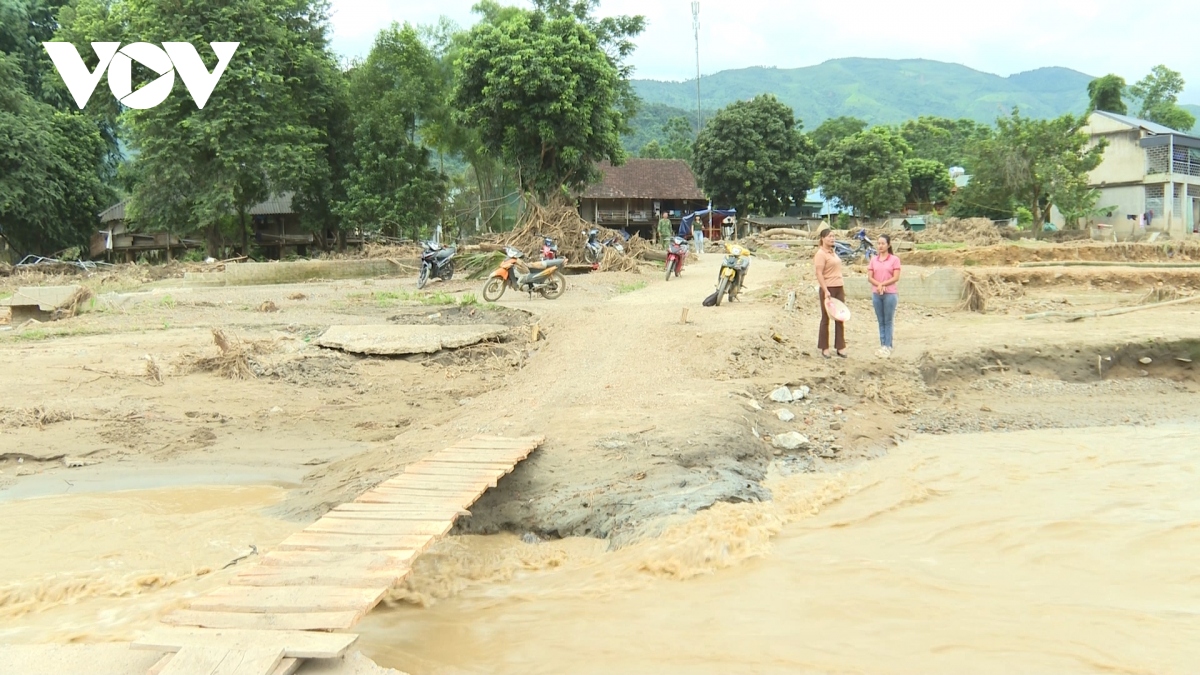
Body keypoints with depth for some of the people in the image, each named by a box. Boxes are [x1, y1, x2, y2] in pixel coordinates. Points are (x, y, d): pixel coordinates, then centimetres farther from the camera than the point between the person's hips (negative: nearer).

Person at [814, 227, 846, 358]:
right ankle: (824, 348, 11)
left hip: (839, 288, 8)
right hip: (828, 289, -8)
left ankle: (840, 347, 14)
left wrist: (843, 288, 19)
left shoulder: (833, 252, 14)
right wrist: (826, 291, -23)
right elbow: (819, 273, -18)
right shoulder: (821, 254, -12)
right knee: (826, 318, 2)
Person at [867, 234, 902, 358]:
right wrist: (878, 285, -15)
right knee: (881, 321, 8)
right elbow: (869, 277, 3)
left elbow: (896, 277, -9)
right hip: (876, 293, 4)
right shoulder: (873, 260, 8)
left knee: (888, 321, 0)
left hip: (890, 294, -4)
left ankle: (888, 347, 3)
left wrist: (882, 284, -17)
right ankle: (882, 345, 12)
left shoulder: (894, 259, -2)